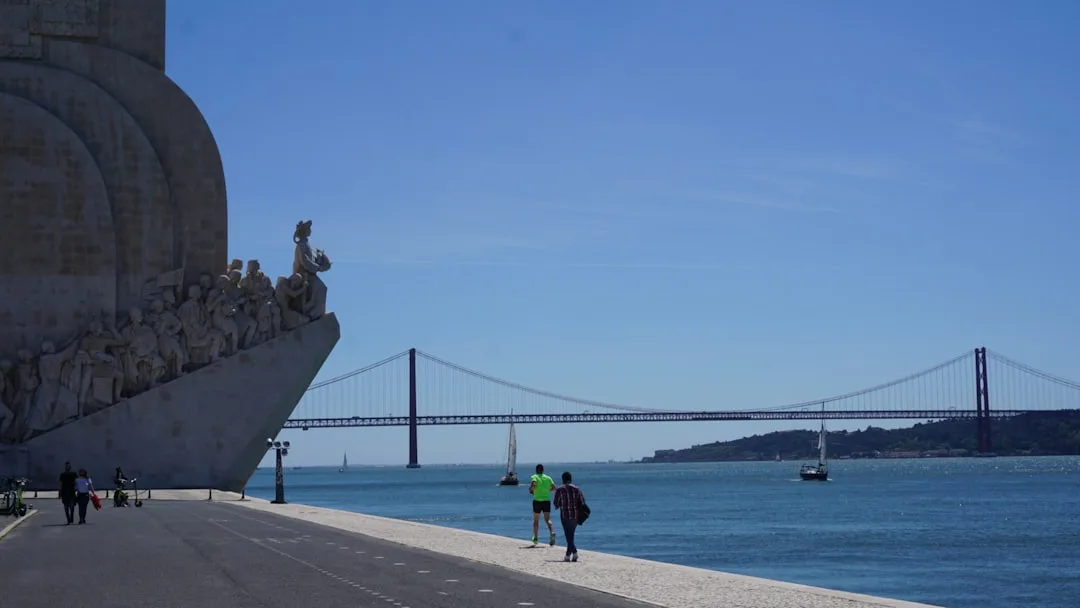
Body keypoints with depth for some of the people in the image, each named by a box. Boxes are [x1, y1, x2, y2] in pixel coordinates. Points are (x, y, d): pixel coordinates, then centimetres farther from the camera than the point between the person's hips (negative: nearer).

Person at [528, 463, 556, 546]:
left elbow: (533, 483, -23)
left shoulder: (535, 477, -3)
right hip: (547, 500, 2)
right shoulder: (548, 478, 9)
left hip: (537, 501, -2)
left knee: (536, 520, 13)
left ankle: (535, 538, 22)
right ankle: (552, 532, -32)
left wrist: (531, 490, -3)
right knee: (548, 519, -4)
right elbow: (554, 487, 7)